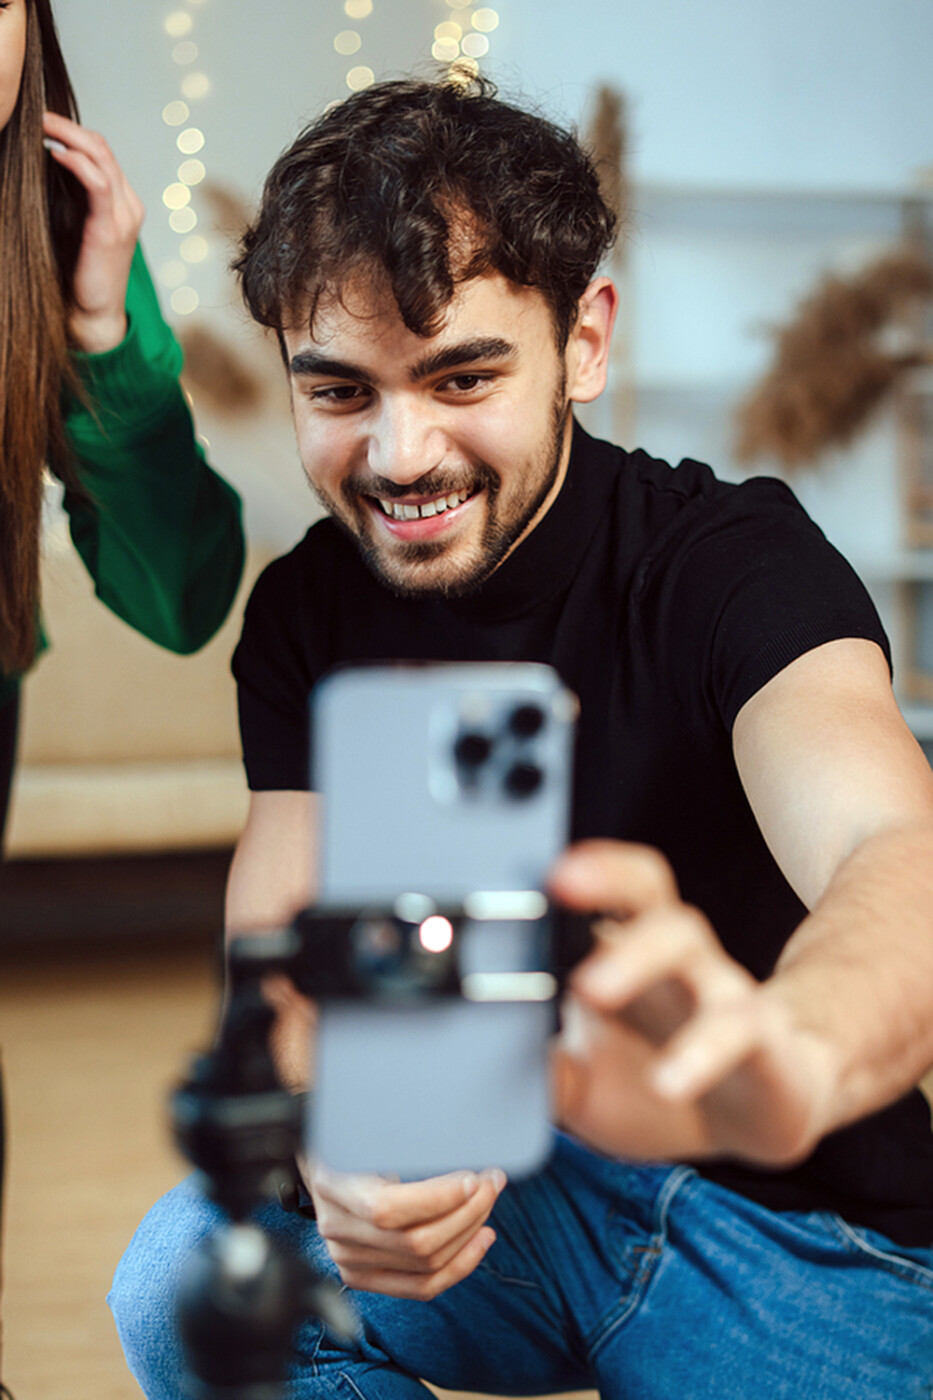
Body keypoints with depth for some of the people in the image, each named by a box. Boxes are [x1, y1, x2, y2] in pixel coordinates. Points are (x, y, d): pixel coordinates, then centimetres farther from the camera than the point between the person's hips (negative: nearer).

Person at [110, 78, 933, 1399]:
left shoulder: (732, 558, -20)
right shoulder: (306, 614, -3)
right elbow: (276, 955, -9)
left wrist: (789, 1060, -64)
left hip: (799, 1226, -3)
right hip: (500, 1187, 4)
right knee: (192, 1270, -22)